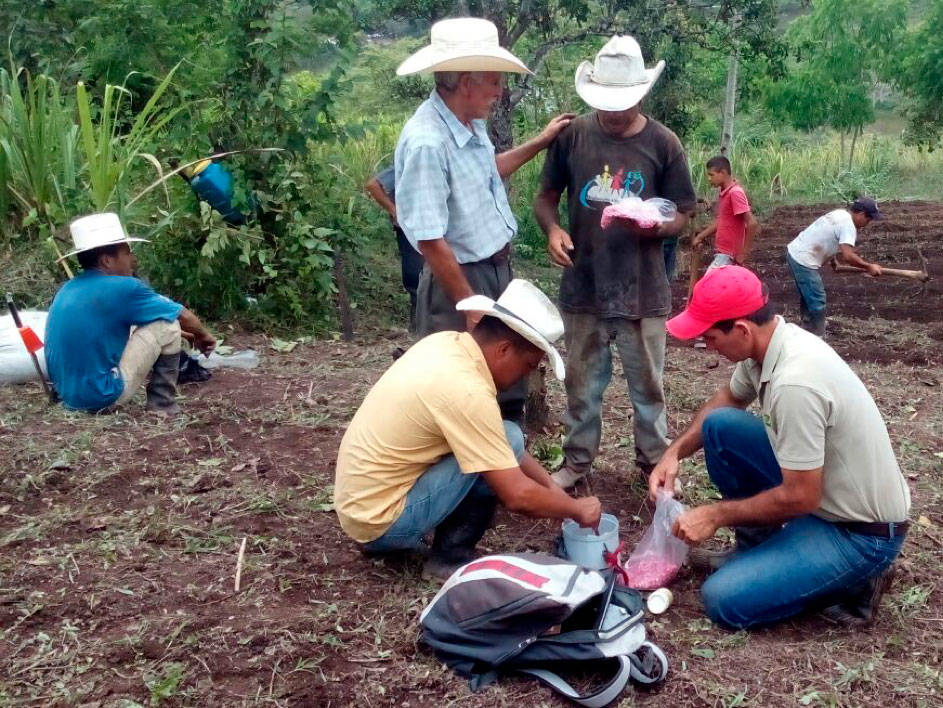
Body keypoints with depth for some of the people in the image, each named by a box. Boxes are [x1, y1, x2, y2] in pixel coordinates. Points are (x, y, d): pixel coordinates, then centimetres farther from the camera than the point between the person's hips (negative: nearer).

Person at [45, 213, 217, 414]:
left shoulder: (68, 289, 10)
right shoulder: (121, 288, -13)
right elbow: (183, 316, -1)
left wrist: (182, 333, 32)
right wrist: (203, 335, 21)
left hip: (68, 394, 8)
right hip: (103, 396, -8)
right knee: (167, 325, -3)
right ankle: (162, 405, 5)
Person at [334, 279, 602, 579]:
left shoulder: (448, 343, 1)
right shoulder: (466, 391, -25)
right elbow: (516, 495, -22)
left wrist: (549, 485, 10)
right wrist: (577, 509, -5)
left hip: (360, 501, 9)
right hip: (379, 521, -9)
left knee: (499, 444, 16)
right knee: (509, 440, -14)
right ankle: (451, 556, 0)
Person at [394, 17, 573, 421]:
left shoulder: (471, 123, 2)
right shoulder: (426, 142, -28)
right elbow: (431, 241, -27)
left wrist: (540, 142, 21)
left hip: (498, 271, 9)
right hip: (462, 281, -9)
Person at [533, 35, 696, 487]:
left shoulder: (663, 144, -5)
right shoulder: (572, 136, -3)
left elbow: (682, 215, 0)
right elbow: (546, 196, 7)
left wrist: (654, 227, -22)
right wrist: (551, 228, -15)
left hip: (643, 291, -1)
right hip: (583, 288, 1)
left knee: (647, 386, 11)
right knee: (582, 383, 14)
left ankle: (655, 463, 28)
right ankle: (577, 459, 31)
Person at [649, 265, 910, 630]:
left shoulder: (795, 382, -33)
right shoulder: (767, 342, -6)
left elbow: (800, 497, -26)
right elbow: (727, 398, 16)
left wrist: (716, 515, -13)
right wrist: (674, 452, 3)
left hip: (862, 531, -9)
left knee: (723, 600, -15)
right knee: (719, 426, 1)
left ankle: (851, 581, 2)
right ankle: (757, 547, 14)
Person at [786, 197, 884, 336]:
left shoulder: (841, 214, 12)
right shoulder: (848, 225, -18)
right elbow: (847, 256, -28)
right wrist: (869, 267, -18)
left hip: (795, 252, 10)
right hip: (803, 260, -10)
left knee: (808, 298, 23)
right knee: (817, 302, -5)